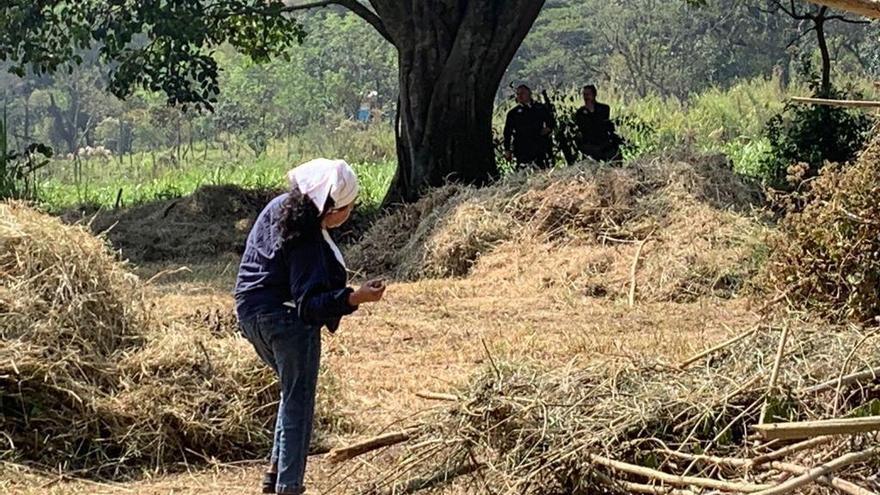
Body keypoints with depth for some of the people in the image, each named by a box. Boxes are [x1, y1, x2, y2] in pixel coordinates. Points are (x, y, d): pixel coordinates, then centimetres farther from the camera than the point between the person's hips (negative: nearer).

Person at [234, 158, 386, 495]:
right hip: (286, 321, -9)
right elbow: (309, 303, -29)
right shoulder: (308, 243, -25)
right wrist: (354, 298, -38)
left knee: (293, 392, 24)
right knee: (298, 403, 1)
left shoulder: (279, 207, 2)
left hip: (251, 314, 9)